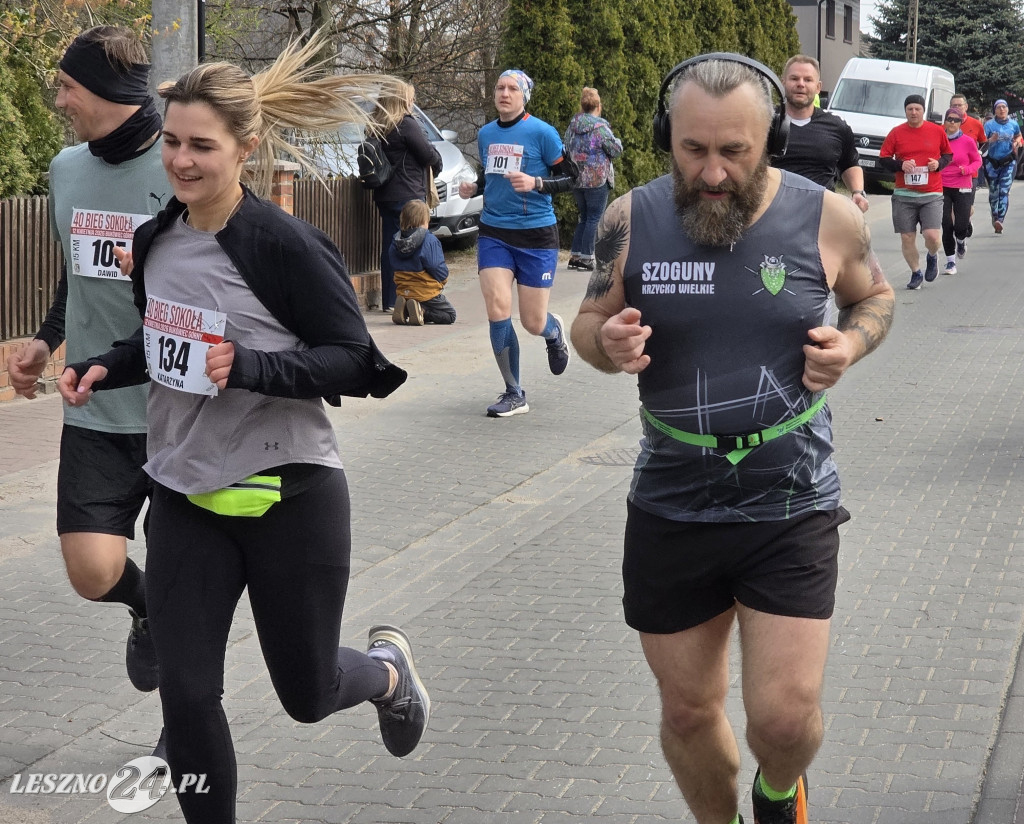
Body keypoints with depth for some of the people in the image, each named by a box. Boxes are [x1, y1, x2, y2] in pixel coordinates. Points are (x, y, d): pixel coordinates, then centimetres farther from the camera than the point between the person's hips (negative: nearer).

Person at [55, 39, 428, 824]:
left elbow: (352, 359, -14)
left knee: (306, 694, 11)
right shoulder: (157, 239, 2)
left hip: (289, 492, -5)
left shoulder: (284, 243, -17)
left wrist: (249, 367, -28)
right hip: (186, 495, 5)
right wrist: (105, 368, 0)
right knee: (186, 694, 1)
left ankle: (388, 669, 46)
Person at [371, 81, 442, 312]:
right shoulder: (407, 125, -13)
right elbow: (429, 154, -10)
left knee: (390, 248, 9)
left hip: (384, 195, 8)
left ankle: (390, 301, 10)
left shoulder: (377, 127, 11)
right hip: (407, 195, -8)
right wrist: (438, 165, 13)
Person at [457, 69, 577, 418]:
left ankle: (555, 331, 41)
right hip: (493, 234, 4)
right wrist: (473, 188, 3)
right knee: (498, 310, -12)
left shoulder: (541, 132, -7)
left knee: (533, 323, 1)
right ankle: (514, 394, 2)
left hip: (536, 235, -4)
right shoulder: (485, 134, 8)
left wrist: (535, 183, -21)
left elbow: (569, 177, -5)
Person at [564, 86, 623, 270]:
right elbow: (616, 150, -8)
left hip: (576, 180, 6)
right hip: (597, 180, -6)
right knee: (594, 219, 0)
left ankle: (575, 255, 13)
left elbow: (567, 148, 13)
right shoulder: (600, 127, -13)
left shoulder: (572, 126, 5)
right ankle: (586, 258, -2)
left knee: (584, 218, 16)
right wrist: (617, 141, 13)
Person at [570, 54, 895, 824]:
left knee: (784, 717, -5)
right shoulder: (632, 220, -7)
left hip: (791, 509, -1)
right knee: (688, 711, 12)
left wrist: (853, 343, -11)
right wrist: (607, 343, -18)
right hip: (671, 511, 2)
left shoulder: (827, 217, -9)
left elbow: (874, 296, 11)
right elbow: (587, 322, 6)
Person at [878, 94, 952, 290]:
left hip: (932, 194, -1)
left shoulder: (937, 131, 3)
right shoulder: (896, 133, 1)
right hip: (903, 195, 1)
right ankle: (916, 273, 23)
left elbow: (948, 154, 15)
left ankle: (932, 257, 23)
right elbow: (883, 159, 4)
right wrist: (900, 165, -14)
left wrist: (939, 163, -6)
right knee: (907, 238, 2)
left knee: (932, 235, -13)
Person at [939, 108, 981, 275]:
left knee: (961, 225, -6)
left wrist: (967, 169, -12)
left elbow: (977, 161, 6)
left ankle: (961, 241, 32)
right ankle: (950, 261, 12)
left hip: (962, 188, -1)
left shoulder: (968, 141, -3)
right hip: (942, 187, 1)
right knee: (946, 226, -3)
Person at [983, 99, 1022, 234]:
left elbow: (1018, 136, 20)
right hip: (992, 162, 0)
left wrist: (1016, 143, -1)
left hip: (1008, 162, 0)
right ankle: (994, 217, 29)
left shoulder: (1013, 124, 2)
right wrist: (991, 140, -26)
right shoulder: (989, 125, -4)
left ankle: (1000, 221, -22)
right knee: (993, 192, 8)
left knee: (1004, 191, -13)